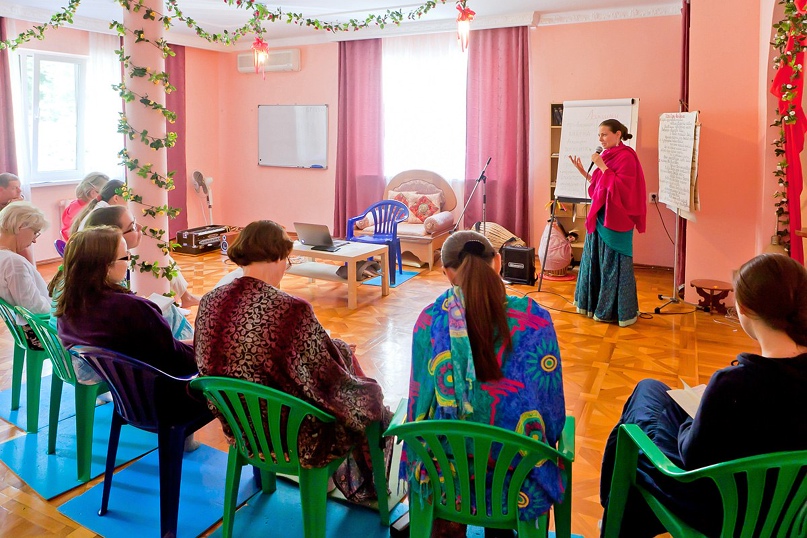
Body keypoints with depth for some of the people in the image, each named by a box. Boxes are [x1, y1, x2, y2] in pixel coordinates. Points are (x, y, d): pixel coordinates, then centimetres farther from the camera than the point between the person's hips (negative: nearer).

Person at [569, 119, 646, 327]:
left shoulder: (626, 157, -13)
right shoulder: (606, 155, 13)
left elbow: (620, 188, -22)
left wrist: (602, 167, -21)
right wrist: (584, 172, 7)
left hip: (615, 219, -9)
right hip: (600, 216, 9)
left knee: (614, 265, -2)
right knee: (595, 262, 13)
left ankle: (619, 311, 9)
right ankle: (595, 305, 25)